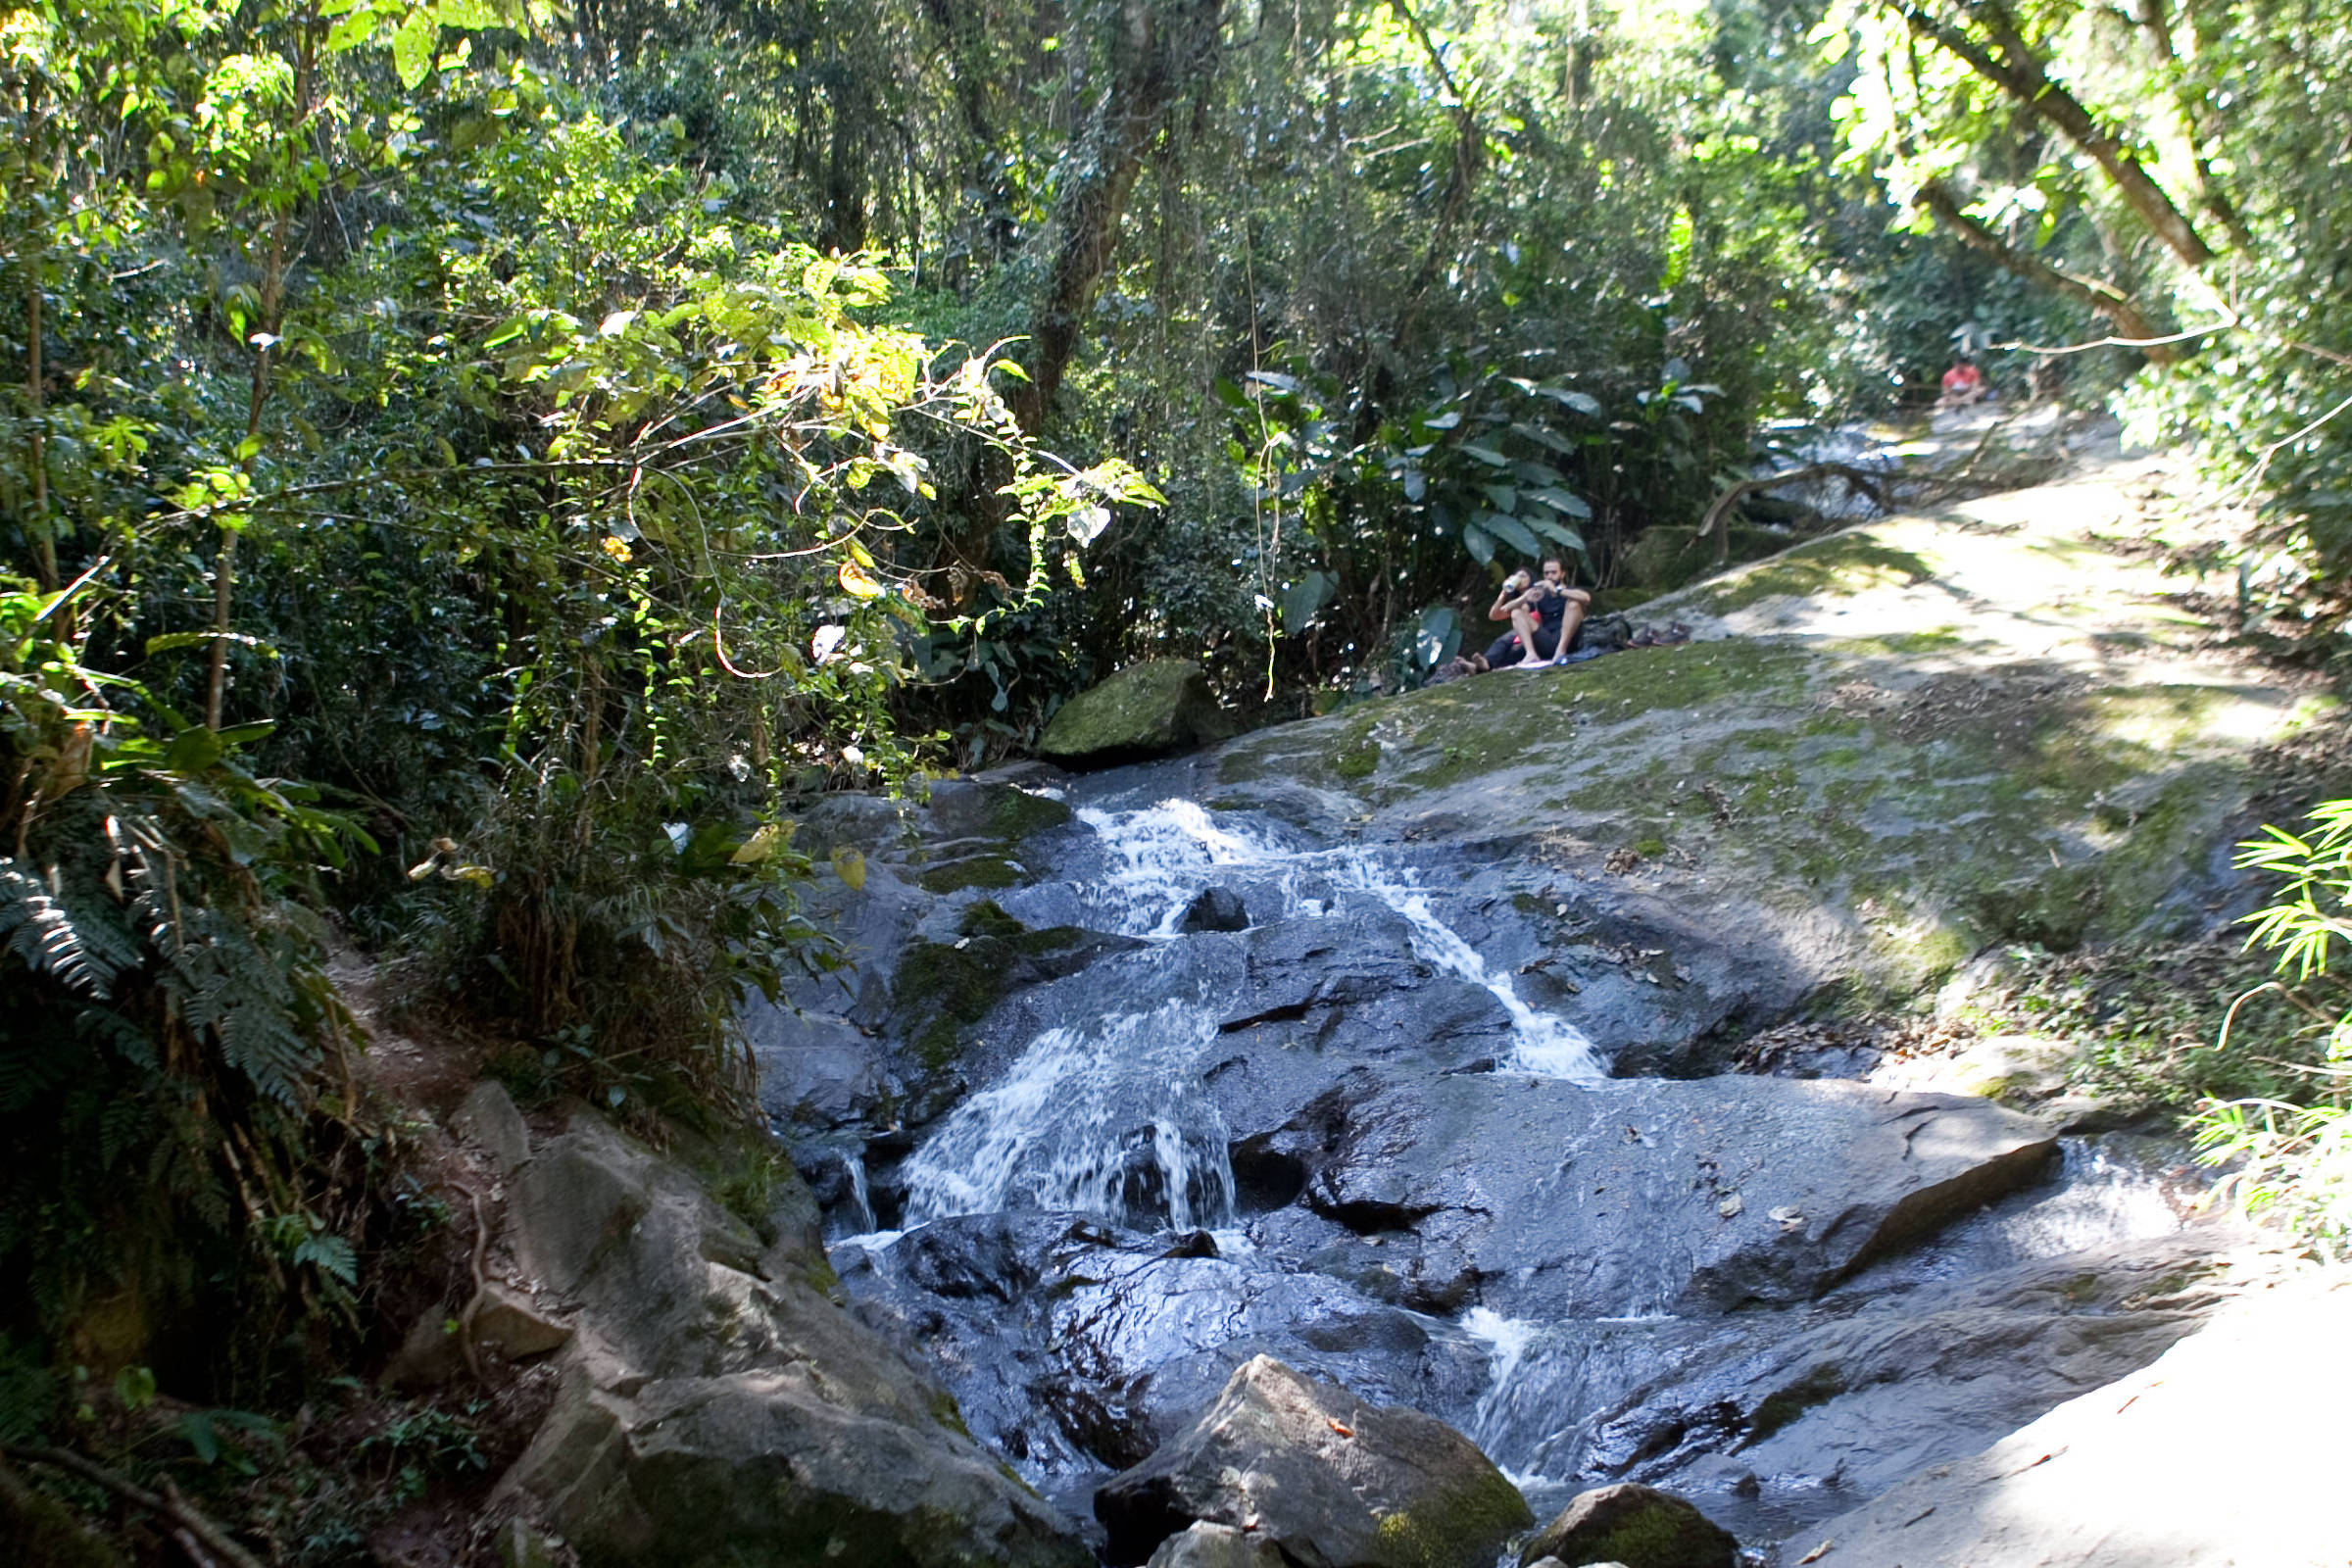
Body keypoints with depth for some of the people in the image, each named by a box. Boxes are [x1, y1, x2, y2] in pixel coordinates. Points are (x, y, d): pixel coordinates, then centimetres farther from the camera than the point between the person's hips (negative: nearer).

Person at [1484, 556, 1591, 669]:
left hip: (1567, 642, -3)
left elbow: (1586, 598, -17)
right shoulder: (1540, 596, 19)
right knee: (1516, 612, -5)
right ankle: (1531, 654, -28)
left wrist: (1556, 591, -24)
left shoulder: (1570, 592, 11)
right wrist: (1524, 598, -11)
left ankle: (1561, 651, -32)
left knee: (1573, 602, -21)